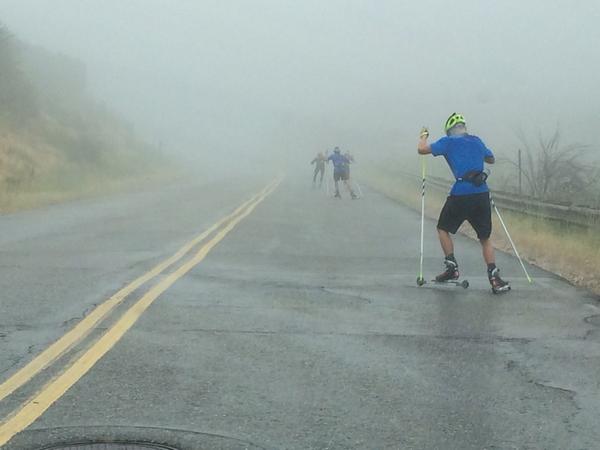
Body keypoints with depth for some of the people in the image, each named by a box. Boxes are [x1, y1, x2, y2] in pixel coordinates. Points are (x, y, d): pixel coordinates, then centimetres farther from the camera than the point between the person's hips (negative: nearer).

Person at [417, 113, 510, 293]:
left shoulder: (449, 142, 3)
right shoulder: (477, 141, 17)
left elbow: (422, 149, 1)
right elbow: (491, 159, 33)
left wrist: (423, 136, 21)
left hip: (460, 194, -3)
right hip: (482, 194, 4)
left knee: (443, 228, 19)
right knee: (485, 238, 11)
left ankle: (451, 266, 9)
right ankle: (494, 277, -2)